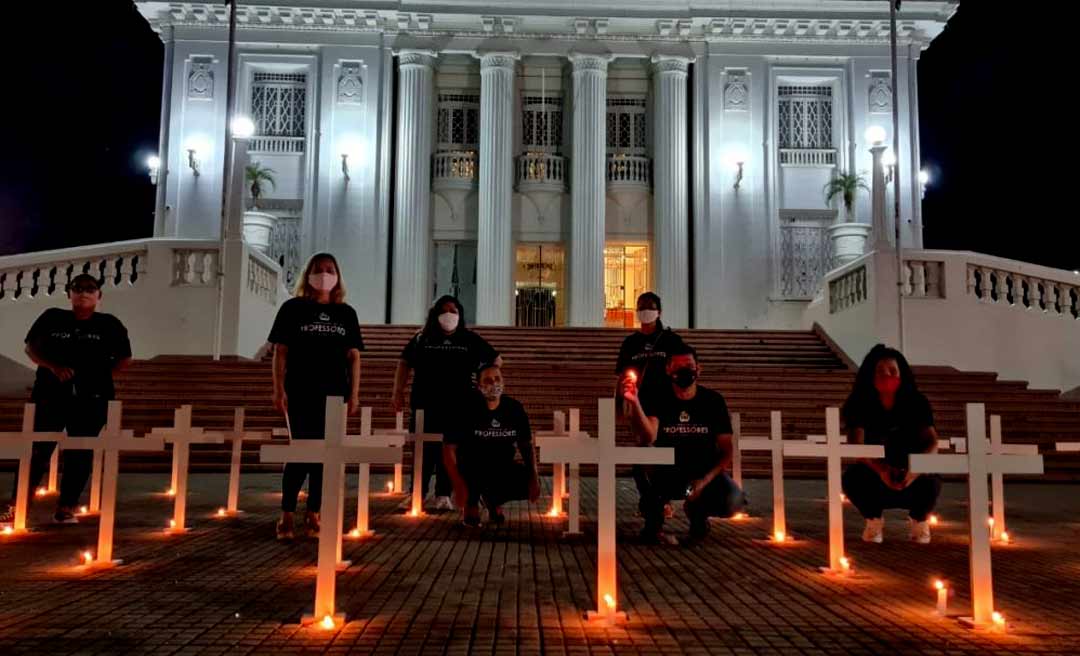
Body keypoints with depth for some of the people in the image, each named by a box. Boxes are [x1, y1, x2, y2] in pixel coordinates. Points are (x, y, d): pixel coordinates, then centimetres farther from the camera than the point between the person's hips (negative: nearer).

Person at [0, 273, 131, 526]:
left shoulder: (109, 324, 2)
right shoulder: (52, 318, 4)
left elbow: (124, 358, 8)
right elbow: (31, 347, 8)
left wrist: (99, 375, -2)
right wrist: (53, 366, -8)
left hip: (91, 400, 0)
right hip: (50, 395, 0)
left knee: (80, 455, 3)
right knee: (36, 451, 0)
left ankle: (66, 508, 13)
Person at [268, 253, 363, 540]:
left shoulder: (346, 313, 9)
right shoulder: (292, 308, 3)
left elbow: (353, 356, 9)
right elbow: (280, 351, 0)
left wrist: (354, 393, 2)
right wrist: (279, 390, -7)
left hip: (334, 394, 3)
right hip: (300, 393, -3)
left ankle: (312, 514, 14)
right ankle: (287, 515, 4)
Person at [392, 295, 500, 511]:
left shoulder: (470, 339, 6)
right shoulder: (422, 338, 8)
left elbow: (496, 360, 14)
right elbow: (405, 363, 14)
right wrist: (398, 391, 6)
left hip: (457, 406, 0)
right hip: (425, 404, 0)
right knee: (423, 450, 1)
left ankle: (443, 495, 10)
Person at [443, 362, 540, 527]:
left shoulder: (514, 408, -4)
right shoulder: (467, 409, -16)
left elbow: (526, 445, 4)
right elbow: (449, 448, -17)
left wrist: (533, 478, -10)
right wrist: (458, 485, -27)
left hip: (501, 471, 4)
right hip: (471, 470, -4)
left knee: (530, 484, -19)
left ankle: (492, 499, 14)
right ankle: (471, 503, -2)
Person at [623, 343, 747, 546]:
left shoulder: (713, 400, -3)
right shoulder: (657, 399, -6)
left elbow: (726, 452, -3)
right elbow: (648, 438, -26)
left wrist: (705, 480, -19)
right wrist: (634, 403, -42)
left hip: (704, 473, 1)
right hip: (666, 475, -1)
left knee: (733, 502, -29)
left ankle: (697, 513, 9)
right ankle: (653, 524, -10)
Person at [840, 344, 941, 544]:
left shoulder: (916, 403, -8)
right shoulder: (859, 404, -12)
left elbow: (932, 442, -18)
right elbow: (856, 445, -24)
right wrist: (881, 469, -44)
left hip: (910, 478, 1)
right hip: (876, 478, 0)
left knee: (931, 481, -32)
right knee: (853, 477, -32)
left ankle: (919, 519, 5)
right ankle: (874, 520, 2)